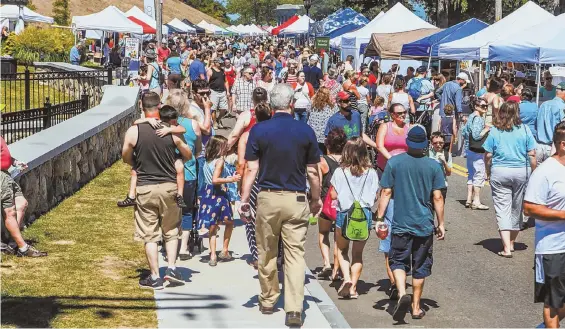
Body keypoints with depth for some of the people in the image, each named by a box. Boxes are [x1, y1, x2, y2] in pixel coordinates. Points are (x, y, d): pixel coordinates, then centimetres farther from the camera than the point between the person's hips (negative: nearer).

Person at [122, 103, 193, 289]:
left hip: (145, 188, -1)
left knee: (149, 235, 6)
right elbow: (188, 156, 9)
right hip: (168, 186, 1)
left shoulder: (133, 132, -6)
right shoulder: (172, 133, -3)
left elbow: (126, 158, 5)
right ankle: (171, 267, 7)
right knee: (171, 231, 18)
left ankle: (155, 277, 8)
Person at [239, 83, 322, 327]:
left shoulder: (259, 131, -5)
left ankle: (267, 301, 27)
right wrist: (316, 198, 15)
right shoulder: (306, 131, -2)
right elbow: (312, 171, 2)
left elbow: (251, 169, -6)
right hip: (296, 200, 0)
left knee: (267, 253, 14)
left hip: (268, 198, 0)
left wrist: (244, 199, 1)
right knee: (295, 254, 0)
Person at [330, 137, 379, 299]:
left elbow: (333, 195, -3)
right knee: (358, 253, 13)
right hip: (364, 214, 1)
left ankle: (346, 278, -5)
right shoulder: (371, 173, -2)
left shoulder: (340, 172, -7)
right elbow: (375, 196, 1)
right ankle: (353, 288, 11)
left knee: (342, 250, 16)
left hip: (344, 214, -1)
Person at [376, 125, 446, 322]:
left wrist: (379, 218, 1)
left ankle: (402, 293, -15)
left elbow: (386, 193, -5)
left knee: (398, 261, 10)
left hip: (400, 224, -1)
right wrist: (441, 224, 6)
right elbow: (437, 197, -3)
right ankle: (416, 307, 18)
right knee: (420, 266, 12)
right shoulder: (433, 166, -4)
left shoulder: (394, 162, -5)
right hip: (425, 224, 1)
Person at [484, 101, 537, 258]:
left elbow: (488, 155, -2)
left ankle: (507, 248, -10)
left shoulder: (494, 131, -3)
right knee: (517, 208, 16)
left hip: (499, 172, -1)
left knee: (502, 209, 0)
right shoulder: (524, 130, -3)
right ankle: (511, 242, 29)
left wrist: (488, 172, 11)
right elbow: (532, 154, -3)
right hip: (522, 172, 1)